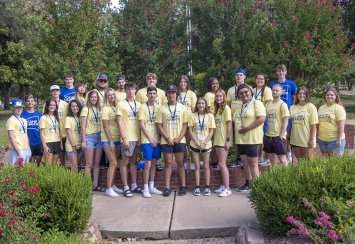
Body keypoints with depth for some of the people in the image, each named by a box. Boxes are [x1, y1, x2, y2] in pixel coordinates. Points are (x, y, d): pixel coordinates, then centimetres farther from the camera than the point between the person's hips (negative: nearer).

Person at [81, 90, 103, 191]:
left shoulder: (99, 108, 12)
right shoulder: (86, 109, -3)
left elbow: (102, 124, 12)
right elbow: (83, 126, -7)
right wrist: (83, 140, -12)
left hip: (99, 136, 5)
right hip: (89, 137, -5)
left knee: (97, 163, 7)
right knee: (89, 163, -2)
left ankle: (96, 185, 13)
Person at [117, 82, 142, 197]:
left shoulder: (138, 104, 10)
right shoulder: (121, 104, -4)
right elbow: (119, 123, -8)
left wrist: (140, 137, 5)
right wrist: (124, 138, -14)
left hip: (137, 137, 5)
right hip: (127, 138, -5)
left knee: (134, 161, 13)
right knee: (125, 162, 2)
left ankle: (134, 185, 21)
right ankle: (126, 187, 8)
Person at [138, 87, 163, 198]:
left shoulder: (158, 108, 10)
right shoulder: (143, 107, -4)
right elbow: (141, 125, -9)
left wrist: (157, 139, 0)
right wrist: (150, 139, -12)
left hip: (156, 140, 5)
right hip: (147, 140, -5)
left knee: (154, 163, 10)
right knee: (148, 164, -5)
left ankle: (151, 187, 20)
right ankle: (145, 188, 4)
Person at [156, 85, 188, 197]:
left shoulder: (182, 108, 5)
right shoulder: (162, 108, 3)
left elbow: (185, 125, 2)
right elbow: (159, 125, 0)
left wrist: (179, 138, -9)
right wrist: (167, 138, -9)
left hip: (180, 141, 0)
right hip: (166, 141, 0)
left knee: (180, 163, 6)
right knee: (168, 164, 3)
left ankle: (183, 186, 12)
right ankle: (167, 188, 7)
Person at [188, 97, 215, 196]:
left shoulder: (210, 116, 0)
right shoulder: (193, 115, 1)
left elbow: (211, 131, -2)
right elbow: (190, 131, -2)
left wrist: (205, 143, -11)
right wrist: (197, 142, -11)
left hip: (206, 145, 0)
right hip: (194, 145, 0)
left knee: (206, 166, 6)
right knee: (197, 167, 6)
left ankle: (207, 187, 12)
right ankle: (197, 187, 11)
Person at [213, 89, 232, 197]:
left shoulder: (226, 108, -7)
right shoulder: (217, 109, 15)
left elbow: (229, 124, -12)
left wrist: (228, 140, -17)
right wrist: (214, 139, 12)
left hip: (223, 140, -8)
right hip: (217, 140, 8)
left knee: (222, 164, -9)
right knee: (221, 164, 11)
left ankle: (227, 188, -5)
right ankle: (224, 186, 18)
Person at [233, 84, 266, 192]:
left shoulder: (256, 103, -7)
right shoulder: (240, 107, 18)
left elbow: (262, 118, -19)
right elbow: (235, 120, 26)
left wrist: (246, 128, -18)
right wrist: (238, 129, 7)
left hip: (252, 139, -8)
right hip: (240, 139, 8)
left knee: (253, 163, -4)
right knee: (245, 162, 13)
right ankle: (248, 184, 24)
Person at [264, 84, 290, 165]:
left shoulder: (283, 104, -6)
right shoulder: (268, 104, 11)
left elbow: (285, 121, -10)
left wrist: (281, 134, -15)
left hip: (279, 136, -6)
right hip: (268, 135, 6)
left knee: (282, 158, 1)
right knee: (271, 157, 12)